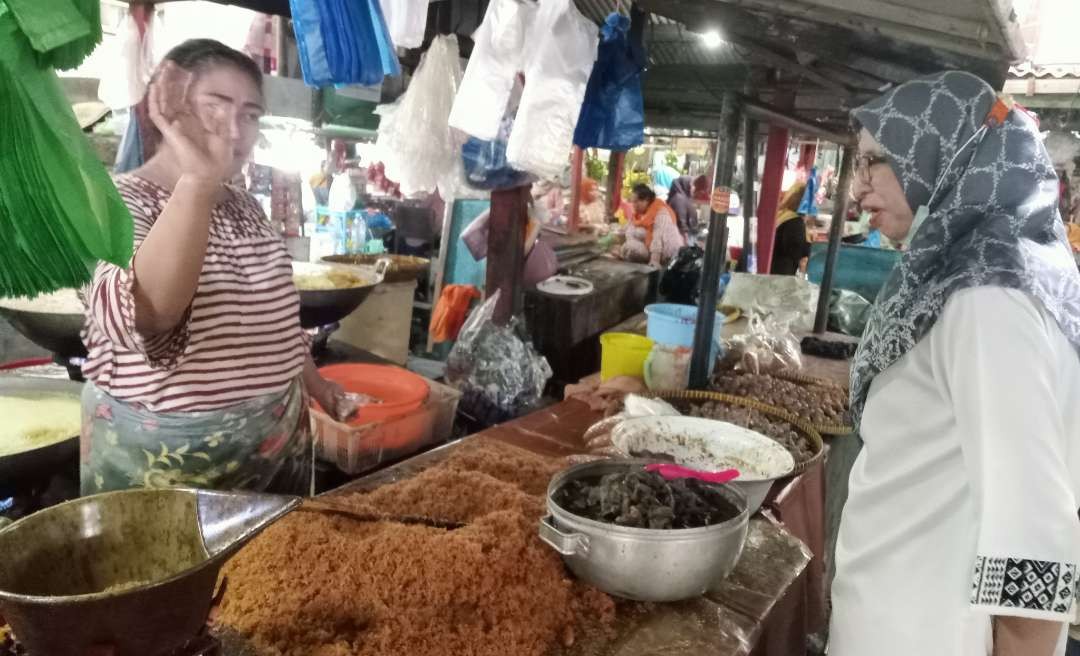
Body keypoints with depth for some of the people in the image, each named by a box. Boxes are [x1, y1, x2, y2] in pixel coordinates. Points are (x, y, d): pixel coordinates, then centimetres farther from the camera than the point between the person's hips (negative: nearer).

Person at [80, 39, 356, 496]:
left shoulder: (245, 206, 5)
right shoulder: (118, 202, -16)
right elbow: (140, 318, -37)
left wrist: (313, 380, 21)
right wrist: (198, 182, -45)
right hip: (160, 454, -6)